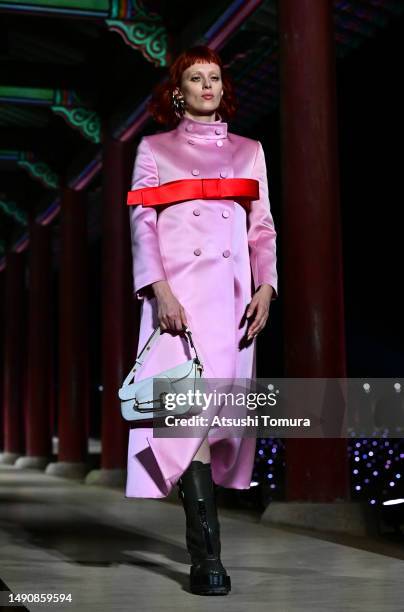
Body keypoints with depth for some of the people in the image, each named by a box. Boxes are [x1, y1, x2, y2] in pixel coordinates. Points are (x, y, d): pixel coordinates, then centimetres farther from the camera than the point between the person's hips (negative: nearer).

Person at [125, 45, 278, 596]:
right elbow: (142, 223, 3)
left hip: (234, 292, 3)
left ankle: (200, 525, 12)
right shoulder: (154, 149, 13)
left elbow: (263, 227, 15)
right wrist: (160, 290, -12)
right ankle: (207, 555, -19)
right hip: (179, 291, -3)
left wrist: (266, 286, -1)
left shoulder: (248, 151, 20)